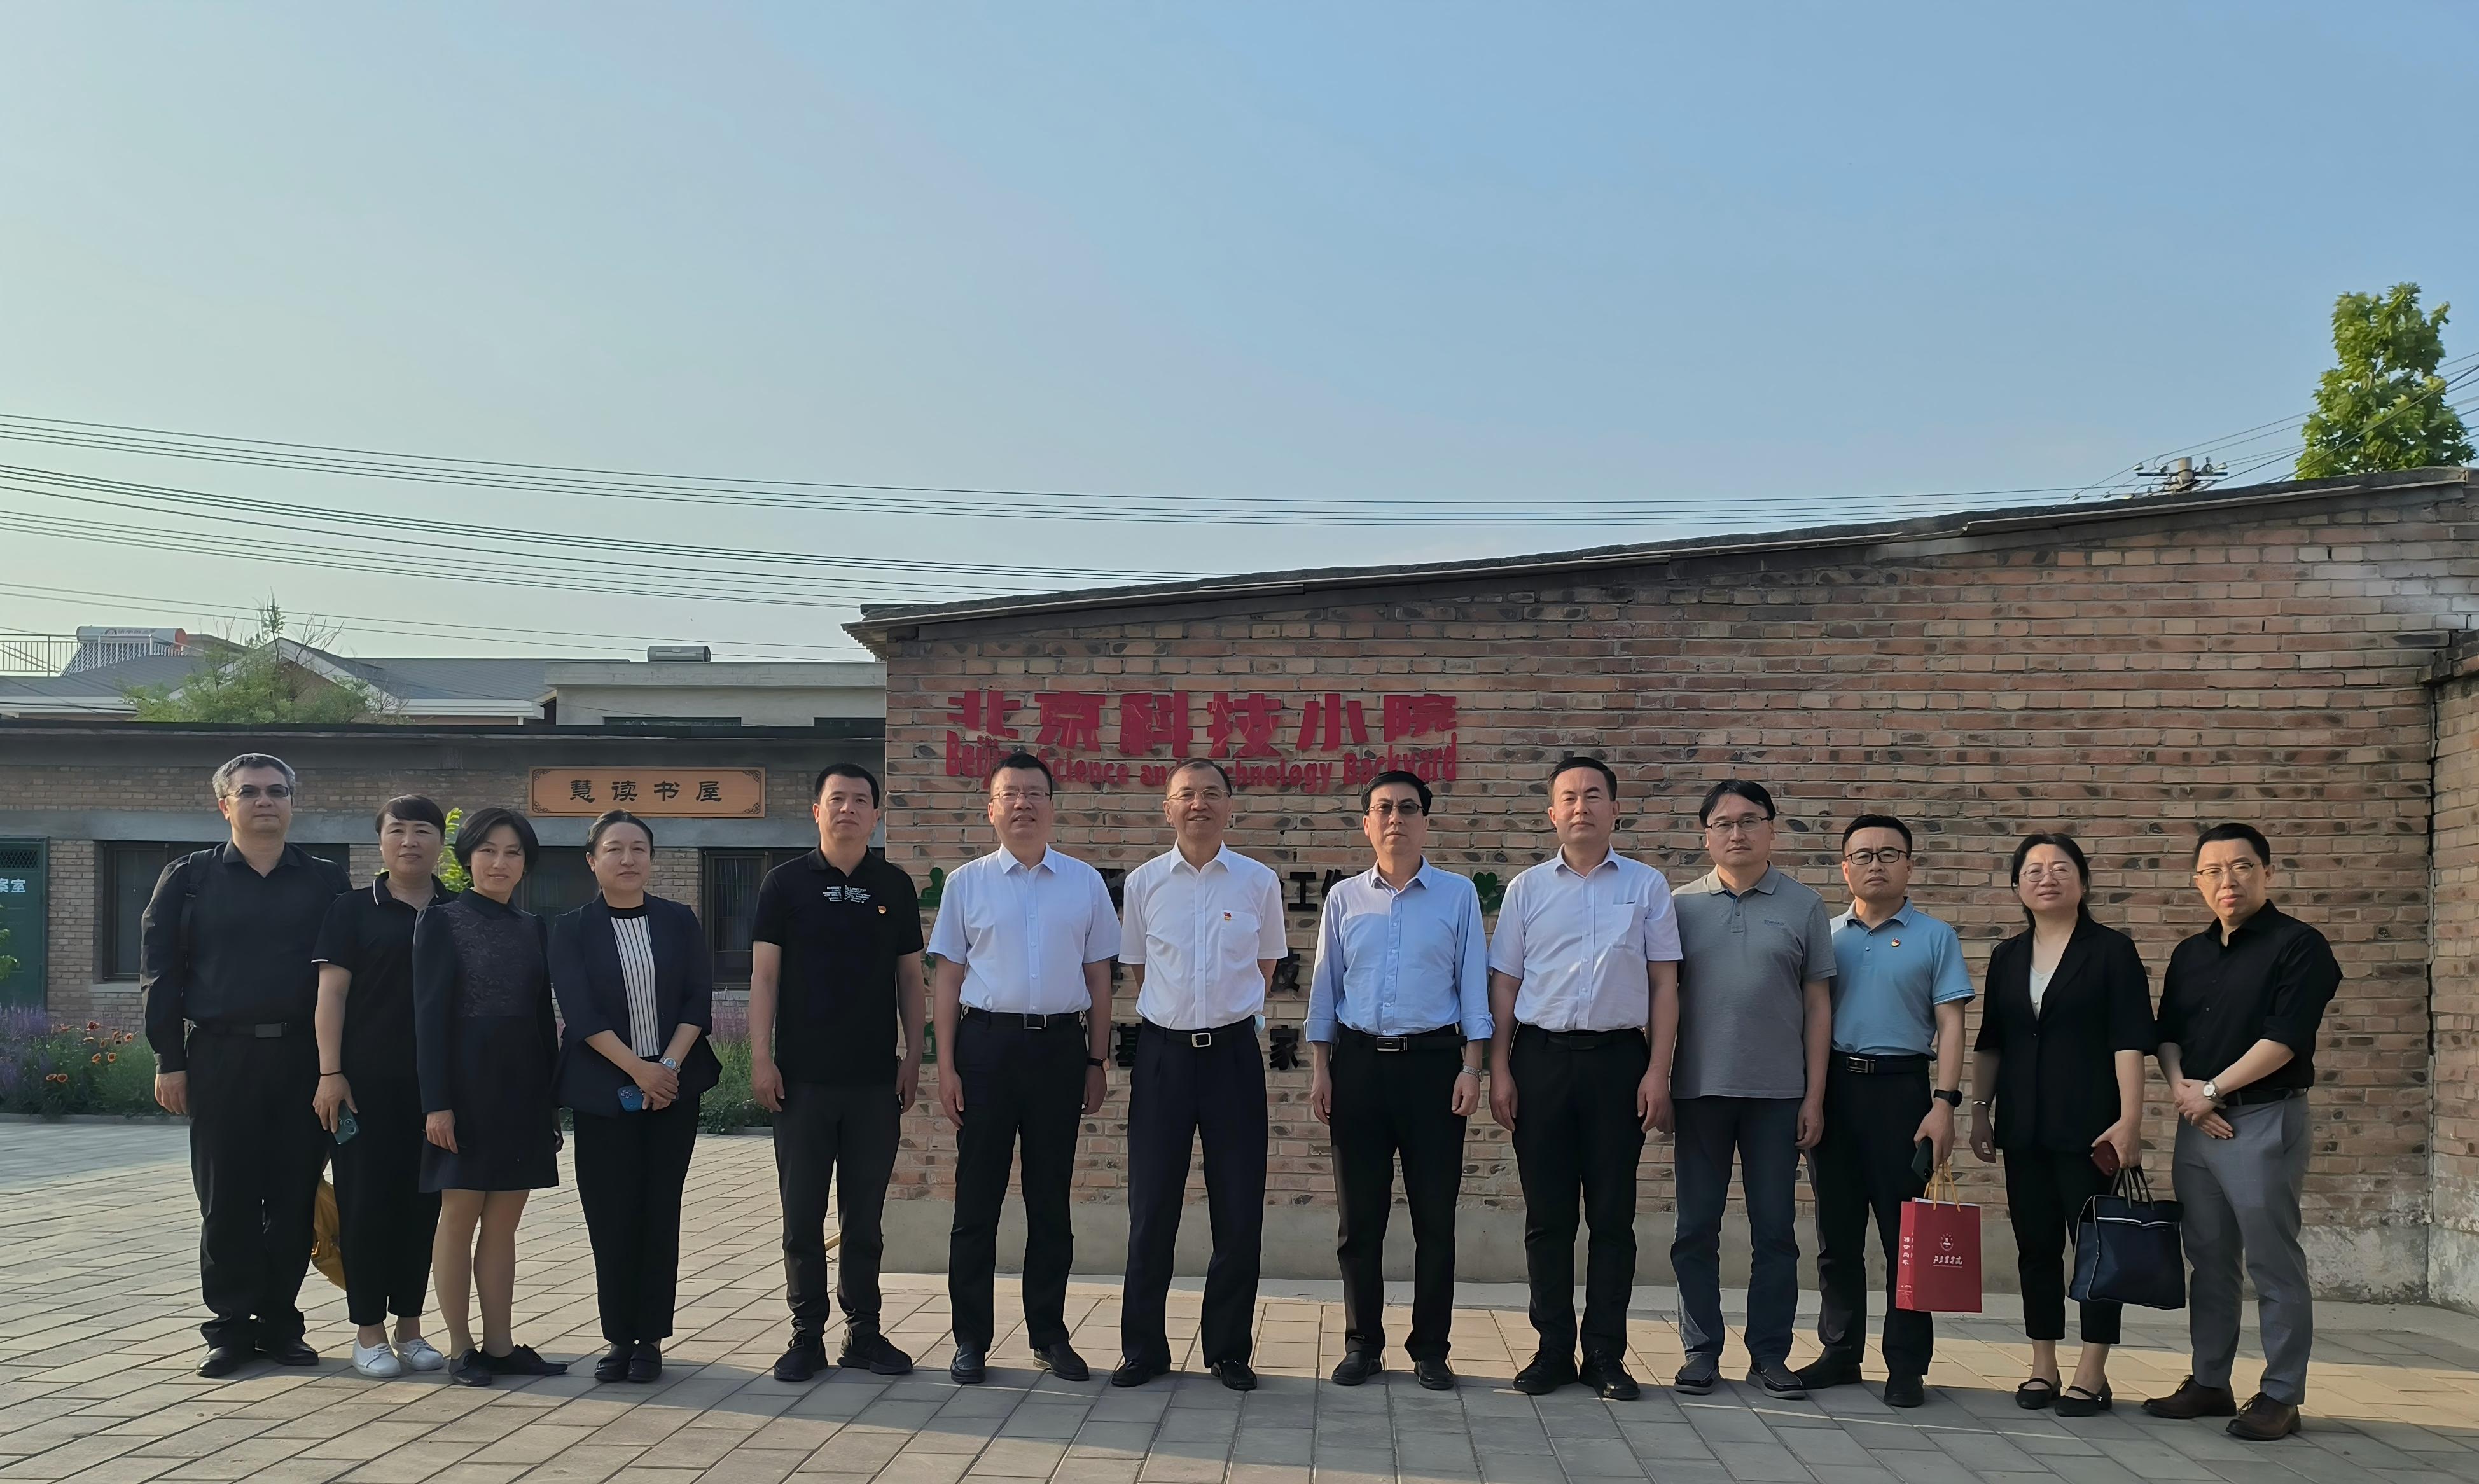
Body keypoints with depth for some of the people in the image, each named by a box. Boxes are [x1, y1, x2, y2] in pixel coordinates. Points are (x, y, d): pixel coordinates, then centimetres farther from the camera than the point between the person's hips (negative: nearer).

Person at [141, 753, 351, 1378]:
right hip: (220, 1057, -1)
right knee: (226, 1200, 2)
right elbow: (160, 973, 5)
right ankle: (232, 1327, 11)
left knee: (295, 1198, 4)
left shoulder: (325, 882, 9)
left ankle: (280, 1322, 15)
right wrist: (169, 1060, -2)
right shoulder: (190, 878, 7)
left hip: (303, 1059, 1)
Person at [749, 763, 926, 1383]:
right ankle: (807, 1334, 12)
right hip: (802, 1076, -1)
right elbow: (764, 975, -1)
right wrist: (761, 1057, -8)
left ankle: (864, 1331, 17)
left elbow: (910, 977, 11)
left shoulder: (895, 887, 7)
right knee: (802, 1214, 3)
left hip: (875, 1077, 2)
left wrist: (913, 1055, 4)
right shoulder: (786, 883, 1)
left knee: (865, 1214, 8)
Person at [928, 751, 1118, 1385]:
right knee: (977, 1197, 4)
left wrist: (1097, 1063, 5)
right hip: (986, 1043, -1)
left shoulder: (1085, 882, 6)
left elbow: (1098, 978, 9)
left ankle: (1050, 1335, 20)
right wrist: (946, 1066, -2)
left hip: (1060, 1046, 1)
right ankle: (970, 1338, 13)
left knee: (1051, 1200, 9)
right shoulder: (967, 882, 3)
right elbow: (949, 977, 4)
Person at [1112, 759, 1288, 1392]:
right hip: (1163, 1050, 0)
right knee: (1151, 1207, 4)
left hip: (1232, 1050, 0)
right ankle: (1143, 1348, 15)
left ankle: (1228, 1350, 16)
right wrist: (1172, 1014, 10)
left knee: (1239, 1210, 3)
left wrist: (1231, 1012, 10)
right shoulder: (1143, 883, 3)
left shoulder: (1259, 882, 2)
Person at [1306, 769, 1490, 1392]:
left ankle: (1430, 1348, 12)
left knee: (1434, 1215, 2)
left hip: (1432, 1060, -1)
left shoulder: (1458, 894, 4)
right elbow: (1325, 985, 10)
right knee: (1360, 1216, 5)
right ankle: (1362, 1345, 15)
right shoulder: (1344, 898, 8)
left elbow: (1472, 983, 3)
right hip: (1359, 1060, 2)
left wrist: (1471, 1067, -4)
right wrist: (1320, 1069, 5)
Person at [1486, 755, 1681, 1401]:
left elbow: (1664, 984, 5)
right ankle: (1553, 1349, 13)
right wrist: (1498, 1070, 1)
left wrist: (1658, 1072, -3)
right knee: (1546, 1214, 5)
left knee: (1613, 1214, 3)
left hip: (1618, 1057, -1)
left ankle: (1606, 1354, 11)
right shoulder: (1527, 888, 8)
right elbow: (1504, 983, 9)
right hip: (1542, 1056, 1)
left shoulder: (1646, 886, 6)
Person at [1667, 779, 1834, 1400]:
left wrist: (1815, 1096, 0)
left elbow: (1818, 1004, 5)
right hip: (1700, 1089, 0)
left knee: (1775, 1230, 5)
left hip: (1778, 1092, 0)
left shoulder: (1803, 906, 4)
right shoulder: (1682, 906, 5)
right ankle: (1701, 1350, 14)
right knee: (1696, 1227, 5)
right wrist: (1657, 1082, 0)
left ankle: (1770, 1354, 14)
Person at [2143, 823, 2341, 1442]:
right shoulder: (2190, 954, 15)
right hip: (2199, 1123, 7)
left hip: (2265, 1120, -7)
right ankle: (2209, 1383, 20)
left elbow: (2284, 1037, -14)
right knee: (2209, 1261, 12)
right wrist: (2180, 1085, -4)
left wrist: (2212, 1091, -12)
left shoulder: (2298, 945, -6)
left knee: (2273, 1264, -3)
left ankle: (2280, 1396, 4)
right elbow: (2168, 1034, 16)